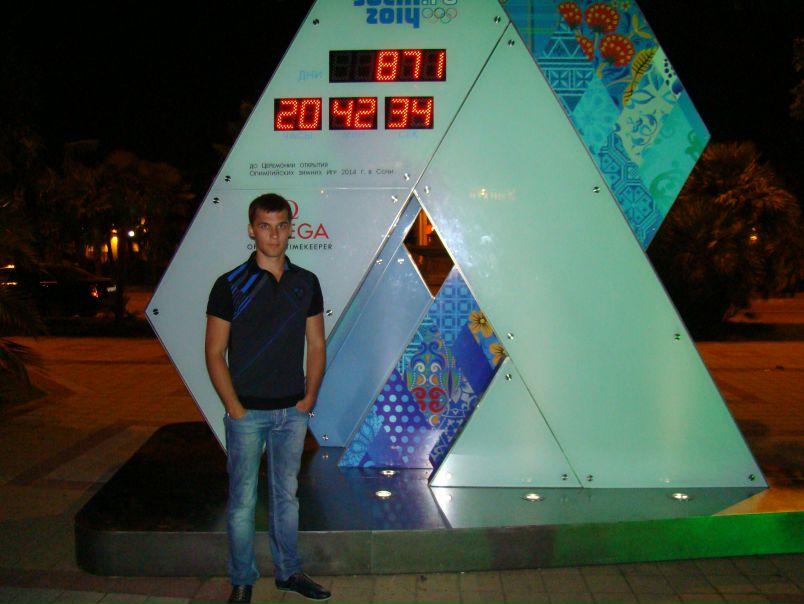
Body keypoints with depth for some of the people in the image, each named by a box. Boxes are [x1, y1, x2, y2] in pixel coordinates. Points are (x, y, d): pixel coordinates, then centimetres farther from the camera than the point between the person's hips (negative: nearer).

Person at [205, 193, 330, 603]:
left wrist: (309, 397, 1)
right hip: (247, 413, -3)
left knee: (286, 495, 15)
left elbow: (316, 345, 9)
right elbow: (214, 352, -6)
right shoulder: (231, 285, -6)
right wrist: (234, 407, -11)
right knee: (242, 500, 7)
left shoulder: (306, 283, 5)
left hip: (292, 412, 3)